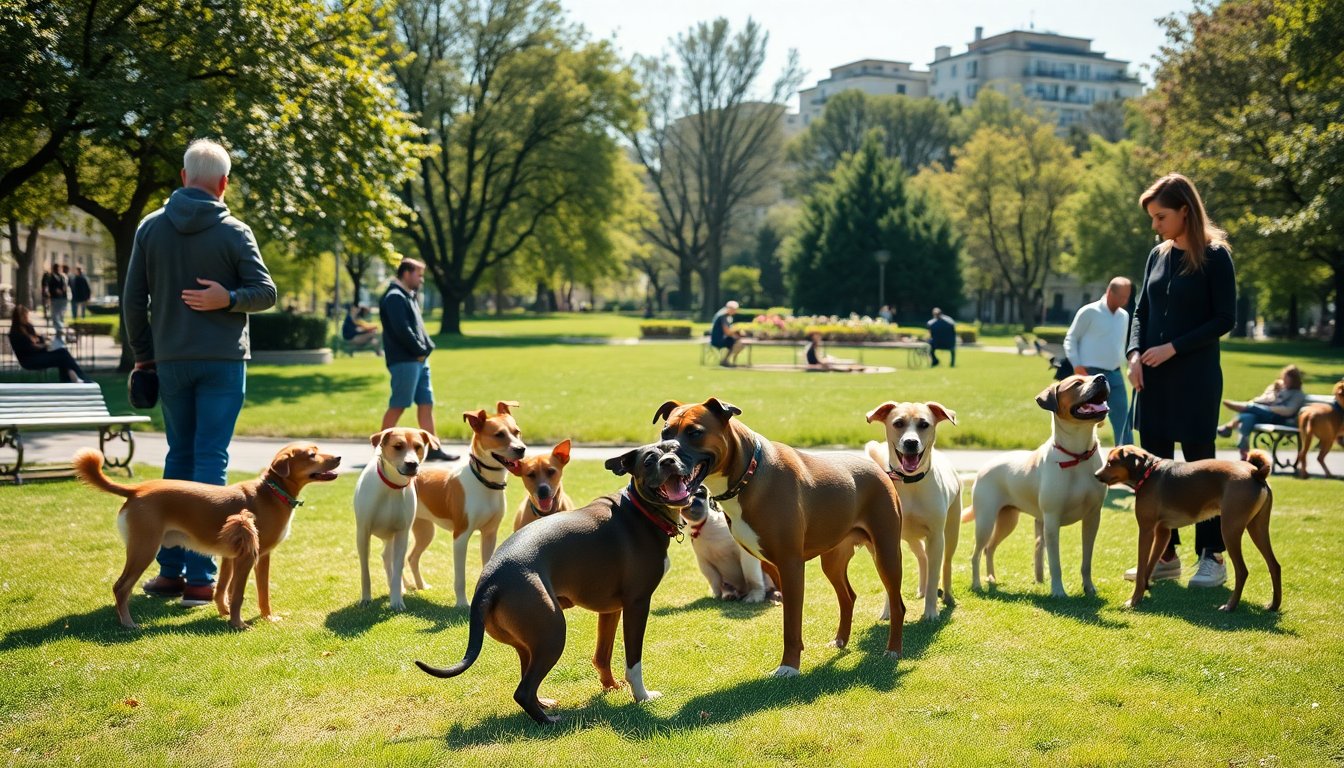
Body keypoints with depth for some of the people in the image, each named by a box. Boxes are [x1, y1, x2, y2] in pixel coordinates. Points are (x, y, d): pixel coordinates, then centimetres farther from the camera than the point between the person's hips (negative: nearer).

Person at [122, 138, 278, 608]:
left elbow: (132, 300, 5)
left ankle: (170, 569, 14)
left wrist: (143, 355, 13)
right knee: (211, 460, -2)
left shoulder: (151, 228, 3)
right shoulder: (234, 232, -5)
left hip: (170, 361, 3)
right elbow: (266, 293, -9)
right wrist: (229, 298, -15)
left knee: (179, 457, 13)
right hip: (223, 362, -3)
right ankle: (199, 576, -4)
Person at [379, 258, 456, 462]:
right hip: (404, 361, -10)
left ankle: (432, 448, 10)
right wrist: (420, 350, -11)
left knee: (426, 403, 8)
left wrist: (427, 347, 5)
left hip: (419, 360, 10)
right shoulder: (394, 297, -11)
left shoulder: (409, 297, 21)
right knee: (397, 406, -6)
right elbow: (402, 330, -20)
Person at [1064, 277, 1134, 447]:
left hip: (1115, 376, 6)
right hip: (1091, 376, -6)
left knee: (1123, 422, 5)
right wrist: (1077, 366, -14)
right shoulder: (1089, 312, -6)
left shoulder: (1124, 316, 12)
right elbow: (1070, 339, -4)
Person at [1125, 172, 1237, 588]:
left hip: (1195, 378, -6)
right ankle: (1164, 554, 15)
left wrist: (1174, 348, -15)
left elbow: (1225, 318, -10)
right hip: (1153, 378, 6)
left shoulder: (1214, 256, -8)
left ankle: (1213, 557, 10)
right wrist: (1135, 354, -3)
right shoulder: (1158, 255, 9)